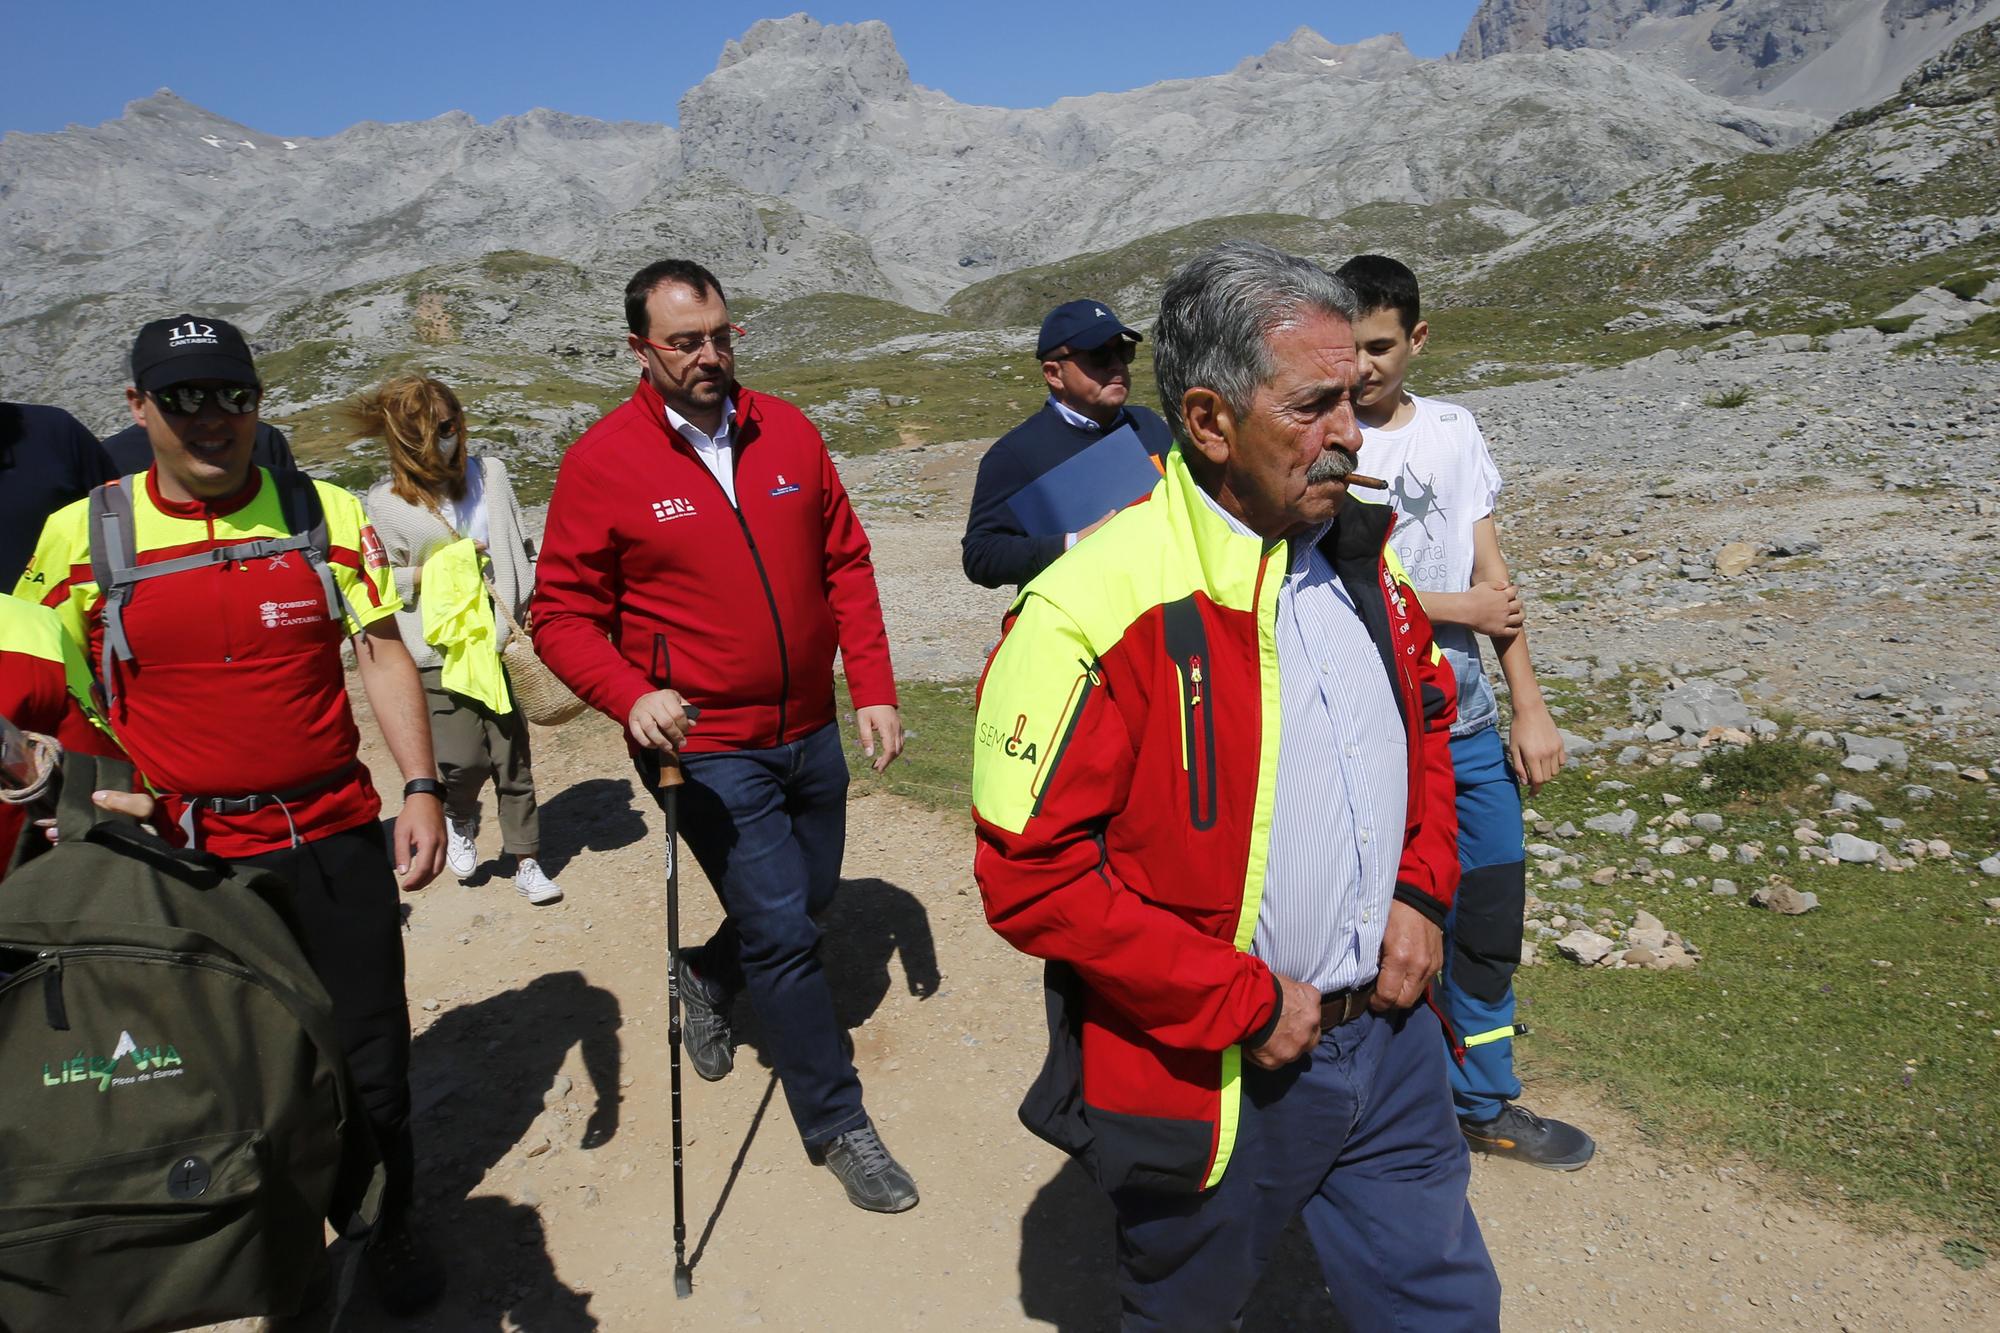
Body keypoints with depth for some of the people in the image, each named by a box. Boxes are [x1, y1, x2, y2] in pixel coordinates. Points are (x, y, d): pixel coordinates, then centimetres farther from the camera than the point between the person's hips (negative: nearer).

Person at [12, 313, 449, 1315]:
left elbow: (383, 655, 0)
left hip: (333, 839, 0)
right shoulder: (80, 534, 0)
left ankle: (387, 1227, 34)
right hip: (180, 855, 0)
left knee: (369, 1057, 10)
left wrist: (421, 788, -8)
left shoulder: (328, 513, 0)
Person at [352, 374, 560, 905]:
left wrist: (532, 612, 4)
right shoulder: (386, 504, -2)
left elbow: (520, 549, 10)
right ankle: (459, 821, 29)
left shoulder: (489, 473, 6)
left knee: (512, 756, 4)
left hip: (501, 637, 2)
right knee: (465, 758, -7)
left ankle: (526, 860, 20)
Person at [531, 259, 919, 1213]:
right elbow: (562, 613, -7)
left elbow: (846, 564, 5)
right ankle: (837, 1125, 18)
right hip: (706, 751, -5)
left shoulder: (789, 432, 1)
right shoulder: (602, 462, -10)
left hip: (810, 732, 5)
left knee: (812, 897, 21)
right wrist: (630, 696, -25)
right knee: (782, 932, -3)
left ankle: (708, 980, 52)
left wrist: (873, 689, -1)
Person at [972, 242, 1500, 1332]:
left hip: (1391, 1034, 6)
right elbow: (1029, 874, -24)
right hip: (1210, 1077, -5)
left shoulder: (1362, 553, 0)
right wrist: (1241, 1001, -19)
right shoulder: (1092, 610, -25)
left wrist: (1422, 894, 1)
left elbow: (1426, 727, 15)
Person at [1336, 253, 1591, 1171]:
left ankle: (1482, 1103, 35)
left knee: (1490, 921, 14)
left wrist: (1530, 707, 5)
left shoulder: (1454, 429, 8)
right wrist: (1462, 610, -5)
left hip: (1469, 725, 5)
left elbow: (1492, 575, 8)